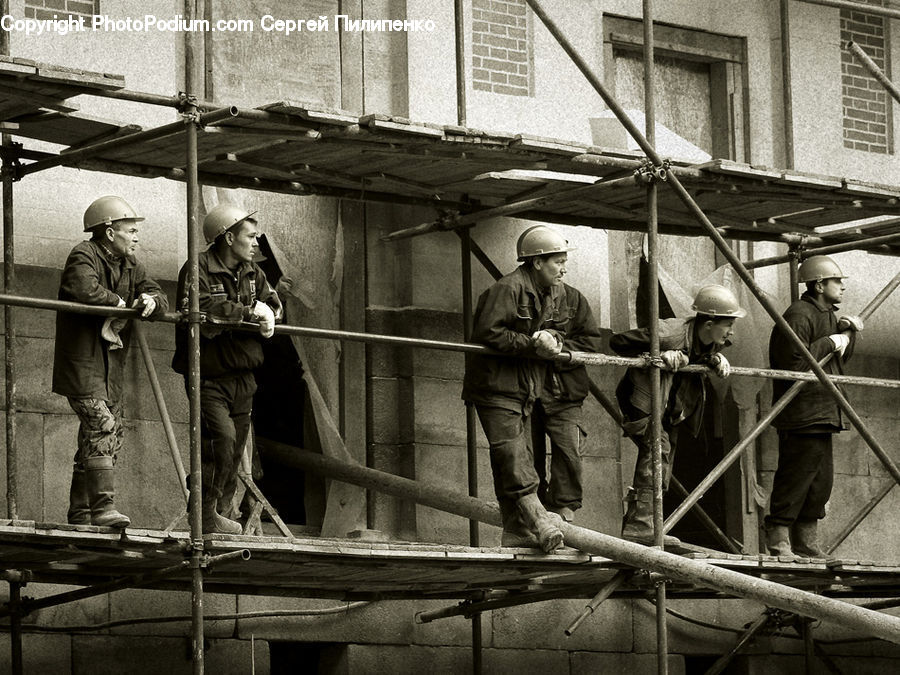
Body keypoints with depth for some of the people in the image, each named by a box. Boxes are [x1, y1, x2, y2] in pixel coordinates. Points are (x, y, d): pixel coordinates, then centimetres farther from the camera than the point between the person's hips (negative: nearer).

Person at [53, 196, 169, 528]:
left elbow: (160, 296, 10)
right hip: (81, 361, -9)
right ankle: (102, 507, -25)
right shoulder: (84, 256, -11)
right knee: (101, 426, -21)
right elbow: (84, 289, -31)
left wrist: (151, 300, -15)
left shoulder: (129, 264, 16)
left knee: (111, 435, 10)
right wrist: (119, 302, -16)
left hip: (111, 366, 9)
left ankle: (79, 512, 18)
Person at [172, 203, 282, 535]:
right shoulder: (198, 269, -11)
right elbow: (199, 308, -26)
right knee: (221, 438, -21)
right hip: (209, 377, -7)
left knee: (236, 449, 7)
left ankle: (219, 515, 13)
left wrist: (266, 314, -15)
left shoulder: (252, 273, 14)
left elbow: (273, 305, 9)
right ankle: (205, 514, -16)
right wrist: (248, 311, -23)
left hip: (242, 377, 8)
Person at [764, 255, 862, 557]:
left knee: (821, 481, 13)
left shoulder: (826, 315, 19)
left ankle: (807, 544, 19)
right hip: (801, 415, -11)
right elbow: (794, 360, -24)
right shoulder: (798, 315, -14)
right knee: (795, 478, -10)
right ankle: (778, 541, -6)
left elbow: (843, 355, 21)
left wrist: (847, 330, 3)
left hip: (822, 414, 11)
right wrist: (830, 343, -16)